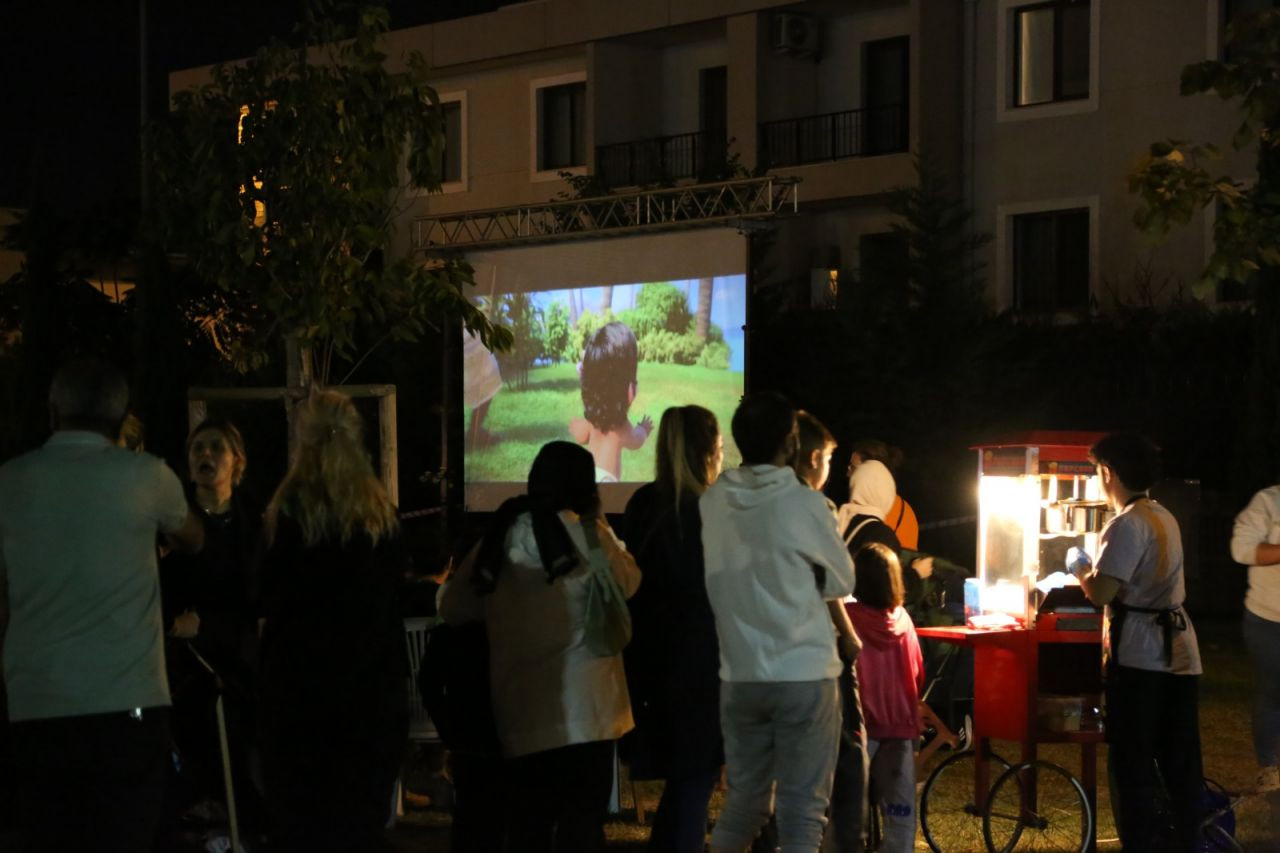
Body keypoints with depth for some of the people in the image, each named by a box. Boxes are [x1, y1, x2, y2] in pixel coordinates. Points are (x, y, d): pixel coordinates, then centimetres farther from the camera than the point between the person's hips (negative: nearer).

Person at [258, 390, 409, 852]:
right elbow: (393, 591, 10)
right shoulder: (382, 511, 3)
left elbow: (269, 596, -5)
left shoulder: (292, 508, -9)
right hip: (372, 680, 4)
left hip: (302, 677, -4)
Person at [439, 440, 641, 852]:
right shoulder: (583, 533, -8)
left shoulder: (500, 533, 6)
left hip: (521, 709, 5)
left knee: (529, 820, 13)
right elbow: (627, 581, 8)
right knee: (582, 819, 1)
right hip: (580, 708, -5)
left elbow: (453, 606, 14)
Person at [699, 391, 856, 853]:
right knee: (802, 809, 3)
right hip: (804, 675, -4)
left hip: (739, 676, 5)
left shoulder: (711, 501, 1)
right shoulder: (803, 503, -11)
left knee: (743, 802, 17)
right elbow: (842, 581, 3)